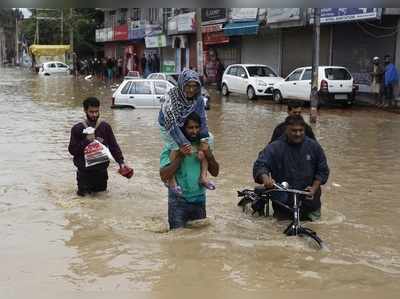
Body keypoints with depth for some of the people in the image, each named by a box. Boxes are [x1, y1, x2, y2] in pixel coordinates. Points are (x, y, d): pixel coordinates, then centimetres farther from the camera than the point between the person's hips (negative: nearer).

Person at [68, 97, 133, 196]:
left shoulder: (105, 127, 0)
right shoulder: (77, 129, -6)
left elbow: (114, 146, -2)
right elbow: (72, 150, -7)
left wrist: (121, 162, -15)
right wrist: (86, 141, -20)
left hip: (101, 168, 2)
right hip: (85, 168, -2)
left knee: (101, 190, 11)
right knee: (83, 193, 2)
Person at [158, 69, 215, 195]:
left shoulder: (198, 98, -19)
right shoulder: (171, 96, -34)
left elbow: (202, 119, -13)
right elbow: (171, 123, -36)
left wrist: (204, 140, -23)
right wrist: (183, 143, -39)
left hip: (188, 126, 5)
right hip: (168, 127, -5)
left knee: (207, 141, -10)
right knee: (177, 147, -32)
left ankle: (203, 176, -7)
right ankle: (171, 180, -17)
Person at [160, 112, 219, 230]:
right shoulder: (171, 147, -10)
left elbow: (215, 172, 4)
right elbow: (164, 177, -19)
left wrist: (209, 156, -14)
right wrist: (180, 156, -25)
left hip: (199, 199, 4)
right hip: (178, 201, -4)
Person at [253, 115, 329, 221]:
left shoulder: (313, 146, -2)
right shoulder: (274, 147, -12)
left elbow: (323, 170, 4)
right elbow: (259, 165, -22)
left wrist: (314, 188, -9)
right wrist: (265, 177, -43)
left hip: (309, 199, 2)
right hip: (283, 200, -2)